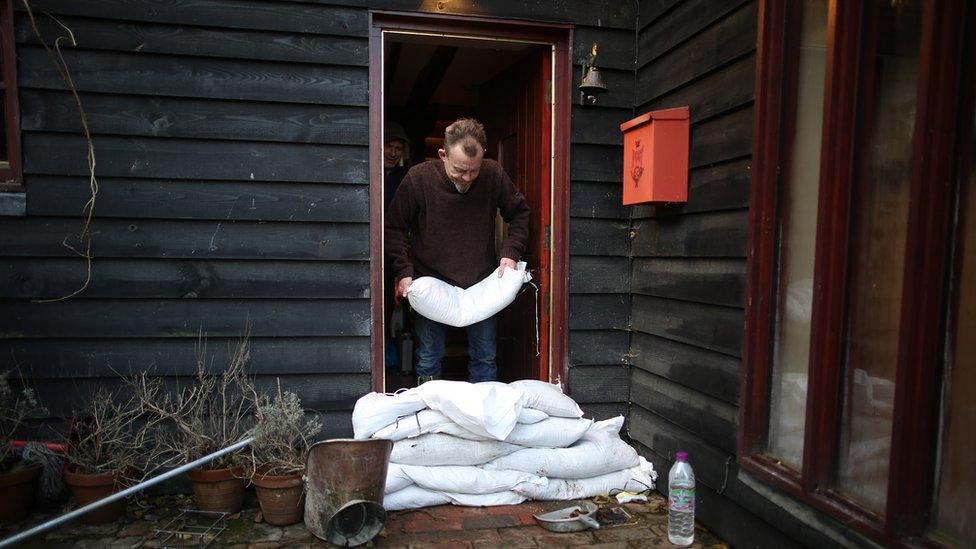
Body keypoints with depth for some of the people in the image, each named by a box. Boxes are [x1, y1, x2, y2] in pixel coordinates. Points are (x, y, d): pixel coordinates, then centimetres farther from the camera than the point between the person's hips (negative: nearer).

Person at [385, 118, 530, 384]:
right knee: (429, 359, 9)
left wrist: (511, 253, -8)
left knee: (485, 357, 12)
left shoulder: (494, 174, -12)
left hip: (481, 282, 2)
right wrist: (404, 271, -13)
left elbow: (519, 213, 5)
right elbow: (395, 228, -4)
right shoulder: (418, 178, -16)